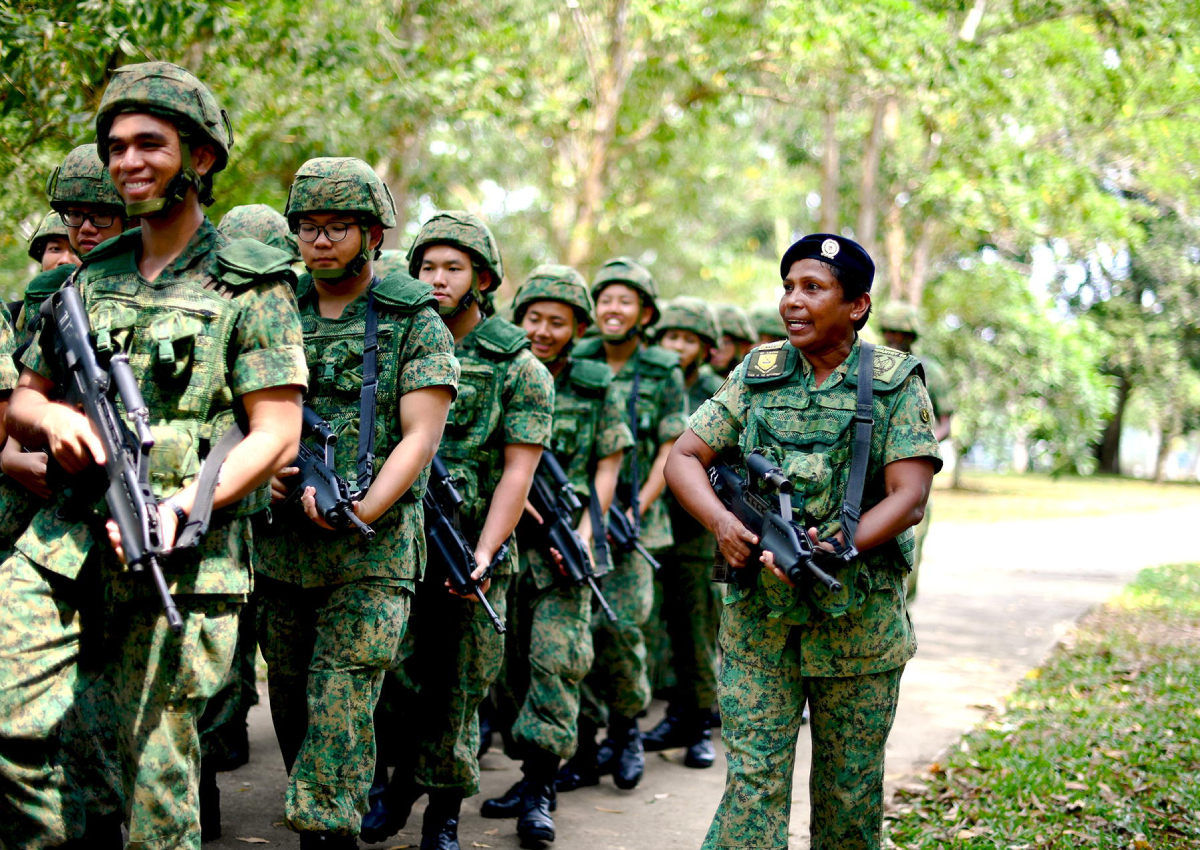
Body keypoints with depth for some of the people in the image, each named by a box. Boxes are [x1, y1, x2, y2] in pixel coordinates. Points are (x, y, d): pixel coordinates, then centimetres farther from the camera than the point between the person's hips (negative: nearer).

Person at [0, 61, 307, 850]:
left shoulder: (252, 286, -1)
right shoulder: (92, 279, 16)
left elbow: (277, 434, -6)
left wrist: (181, 507, -19)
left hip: (183, 557, -4)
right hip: (67, 538, 5)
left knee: (157, 758, 1)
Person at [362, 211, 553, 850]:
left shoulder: (519, 370, 0)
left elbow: (517, 472, -6)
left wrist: (483, 555, -16)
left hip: (472, 550, -2)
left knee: (455, 690, 5)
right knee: (388, 673, -3)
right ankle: (400, 778, 23)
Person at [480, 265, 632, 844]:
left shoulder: (596, 386, 5)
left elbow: (608, 465, 6)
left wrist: (585, 531, -6)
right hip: (503, 536, 2)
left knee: (555, 659, -10)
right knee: (508, 661, 7)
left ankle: (538, 792, -4)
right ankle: (531, 774, 22)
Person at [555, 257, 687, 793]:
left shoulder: (664, 373, 4)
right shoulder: (577, 364, 9)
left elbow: (670, 451, 2)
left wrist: (637, 510, -8)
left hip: (630, 514, -2)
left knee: (620, 626, -9)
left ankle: (627, 728, 16)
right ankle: (587, 745, 8)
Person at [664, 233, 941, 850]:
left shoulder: (896, 384, -1)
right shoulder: (756, 376, 6)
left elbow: (909, 497, -8)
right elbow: (683, 458, 5)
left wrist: (836, 548, -22)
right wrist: (721, 523, -15)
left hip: (859, 625, -1)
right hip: (758, 619, 1)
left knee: (851, 793, 11)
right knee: (753, 781, -3)